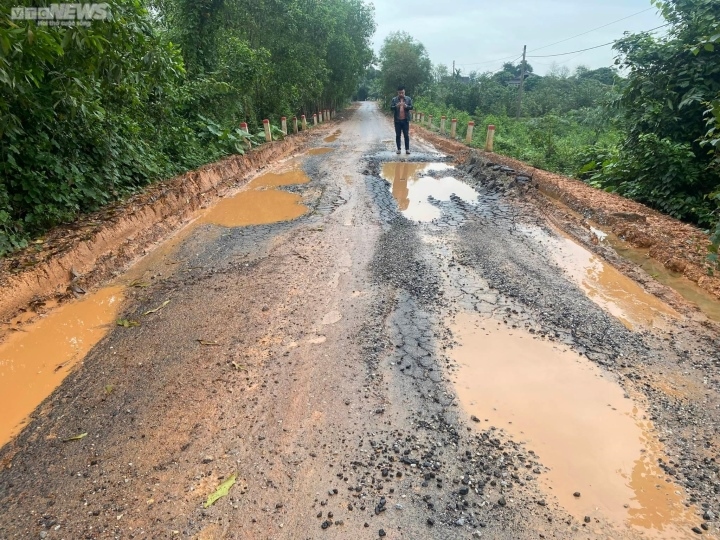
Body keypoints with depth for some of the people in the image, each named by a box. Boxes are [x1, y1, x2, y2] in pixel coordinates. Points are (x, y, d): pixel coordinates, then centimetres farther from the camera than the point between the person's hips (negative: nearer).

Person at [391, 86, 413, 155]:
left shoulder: (409, 99, 4)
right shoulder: (394, 99, 3)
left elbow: (411, 107, -2)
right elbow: (391, 107, -4)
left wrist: (406, 106, -23)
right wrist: (396, 106, -24)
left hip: (405, 120, 0)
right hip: (397, 120, 0)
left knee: (406, 135, 0)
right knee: (398, 135, 4)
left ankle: (407, 149, 5)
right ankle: (398, 149, 11)